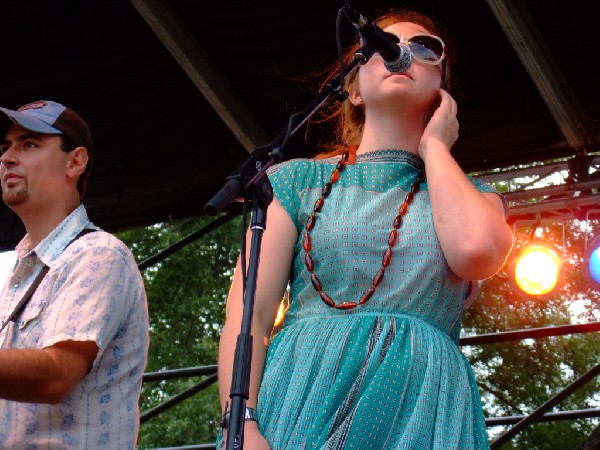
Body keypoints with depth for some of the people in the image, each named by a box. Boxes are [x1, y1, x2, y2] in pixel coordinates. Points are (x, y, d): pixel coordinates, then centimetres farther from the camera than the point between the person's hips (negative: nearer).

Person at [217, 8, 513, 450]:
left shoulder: (469, 194, 17)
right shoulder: (298, 180, 13)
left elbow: (475, 251, -8)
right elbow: (249, 313, 3)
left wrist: (434, 148, 8)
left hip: (423, 412, 1)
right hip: (301, 401, 0)